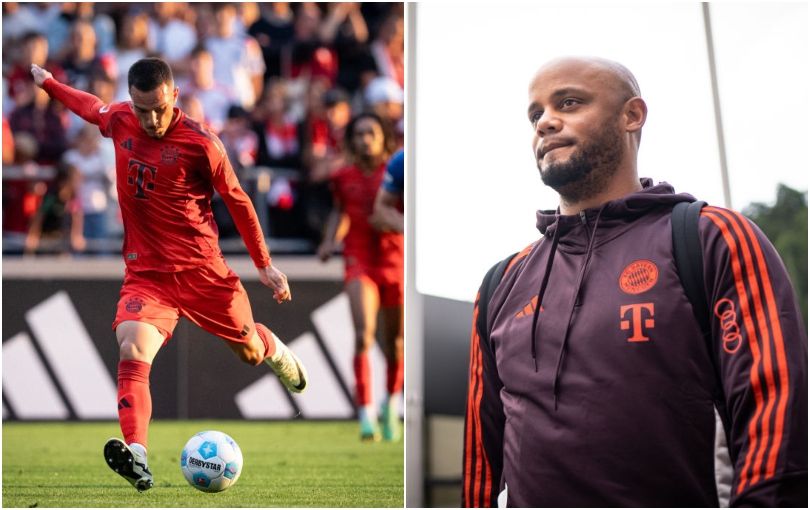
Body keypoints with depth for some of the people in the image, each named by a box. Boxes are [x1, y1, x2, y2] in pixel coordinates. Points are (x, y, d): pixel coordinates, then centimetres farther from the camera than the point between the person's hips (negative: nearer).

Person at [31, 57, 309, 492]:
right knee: (132, 350, -25)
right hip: (145, 272, 2)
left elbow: (237, 202, -2)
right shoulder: (119, 121, -2)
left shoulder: (200, 144, -14)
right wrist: (48, 83, 35)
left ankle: (279, 355, 55)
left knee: (250, 351, 15)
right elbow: (92, 107, 24)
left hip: (201, 269, -2)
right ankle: (136, 457, -39)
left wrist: (265, 265, 2)